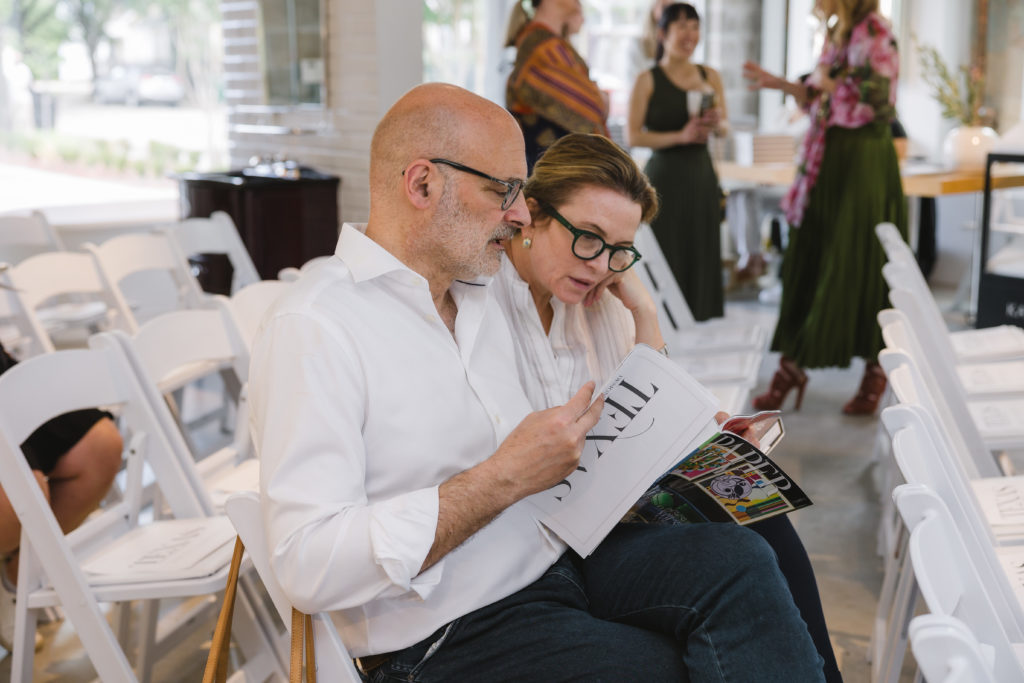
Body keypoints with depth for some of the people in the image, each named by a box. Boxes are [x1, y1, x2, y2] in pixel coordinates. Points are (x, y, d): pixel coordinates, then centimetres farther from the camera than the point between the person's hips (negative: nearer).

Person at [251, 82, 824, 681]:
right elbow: (310, 566, -24)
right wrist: (504, 479, -24)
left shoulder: (481, 298, 14)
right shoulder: (311, 328, -15)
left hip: (558, 556, 8)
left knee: (741, 559, -14)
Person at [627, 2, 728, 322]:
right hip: (665, 178, -4)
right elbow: (633, 136, -8)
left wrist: (716, 123, -9)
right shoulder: (648, 80, -2)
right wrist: (681, 136, -18)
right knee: (666, 259, -4)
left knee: (702, 257, 5)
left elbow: (724, 126, 15)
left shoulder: (710, 76, 10)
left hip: (701, 177, 4)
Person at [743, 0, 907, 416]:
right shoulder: (836, 34, 13)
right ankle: (792, 366, 17)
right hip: (825, 163, 8)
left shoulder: (874, 34, -14)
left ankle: (876, 373, 16)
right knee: (806, 265, 9)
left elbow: (878, 106, -21)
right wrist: (777, 83, 13)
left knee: (860, 269, 0)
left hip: (862, 165, -8)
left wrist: (830, 84, -10)